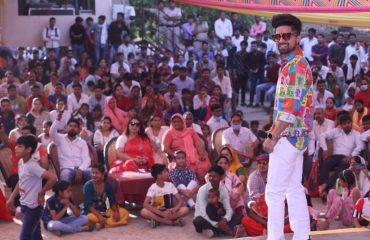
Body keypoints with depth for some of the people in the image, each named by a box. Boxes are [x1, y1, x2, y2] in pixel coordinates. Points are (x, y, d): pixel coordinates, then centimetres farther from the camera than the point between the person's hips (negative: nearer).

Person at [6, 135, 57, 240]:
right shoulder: (21, 162, 4)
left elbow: (53, 177, -30)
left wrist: (42, 193, -18)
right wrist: (12, 198, 15)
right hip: (25, 205, 9)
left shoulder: (32, 166, -22)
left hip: (33, 207, -8)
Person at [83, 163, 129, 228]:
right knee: (91, 217, -41)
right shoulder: (88, 186, -13)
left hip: (104, 212, 5)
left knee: (124, 212, -16)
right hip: (92, 212, -5)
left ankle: (102, 224, -27)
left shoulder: (108, 185, -1)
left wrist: (116, 212, -19)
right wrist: (99, 215, -33)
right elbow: (89, 205, -19)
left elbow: (112, 202, 1)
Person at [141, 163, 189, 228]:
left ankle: (158, 220, -24)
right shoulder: (153, 188, -12)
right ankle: (173, 222, -31)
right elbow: (145, 204, -25)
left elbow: (180, 201, -5)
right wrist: (162, 213, -32)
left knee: (185, 209, -22)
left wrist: (174, 209, -28)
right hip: (157, 213, -2)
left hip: (168, 212, 2)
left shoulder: (170, 185, -3)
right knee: (144, 211, -35)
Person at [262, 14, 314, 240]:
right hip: (296, 136, 10)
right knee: (294, 189, 13)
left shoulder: (295, 66, -17)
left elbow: (291, 109, -23)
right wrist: (275, 129, 15)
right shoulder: (297, 64, 16)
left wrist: (273, 137, -18)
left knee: (274, 192, -7)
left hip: (288, 137, -10)